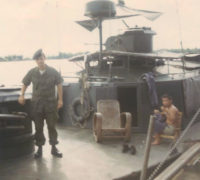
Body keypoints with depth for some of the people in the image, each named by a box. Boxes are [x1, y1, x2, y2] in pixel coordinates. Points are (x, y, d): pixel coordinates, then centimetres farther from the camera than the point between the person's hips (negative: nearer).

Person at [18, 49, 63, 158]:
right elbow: (25, 84, 11)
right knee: (38, 127, 8)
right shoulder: (32, 72, -1)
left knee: (52, 126, 6)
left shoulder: (53, 72, -5)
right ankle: (39, 149, 20)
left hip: (50, 103, -1)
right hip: (36, 104, 1)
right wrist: (22, 95, -1)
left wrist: (60, 99, -3)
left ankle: (54, 148, 18)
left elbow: (59, 85, 1)